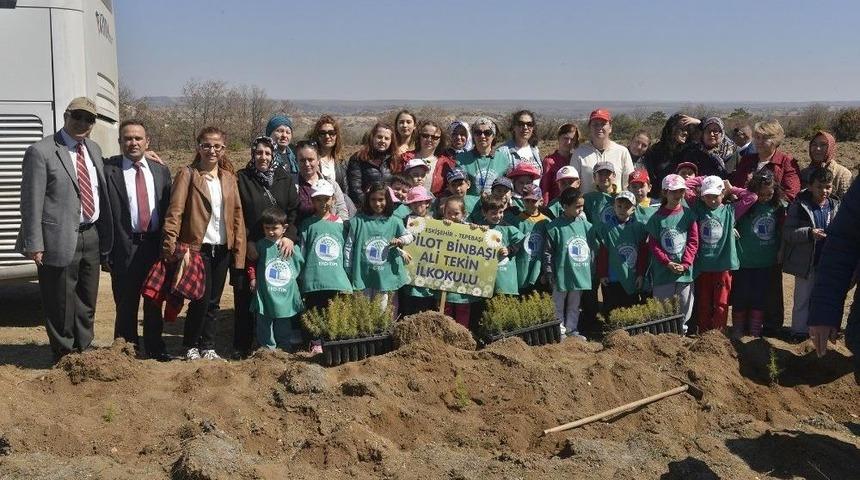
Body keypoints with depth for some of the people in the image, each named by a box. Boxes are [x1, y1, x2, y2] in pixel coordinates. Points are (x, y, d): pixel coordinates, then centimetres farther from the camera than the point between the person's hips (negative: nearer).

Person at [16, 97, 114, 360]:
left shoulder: (94, 149, 11)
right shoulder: (40, 152, -10)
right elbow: (31, 202, -12)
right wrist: (34, 244, -15)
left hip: (92, 237, 7)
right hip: (60, 239, -6)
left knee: (87, 303, 17)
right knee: (61, 306, 5)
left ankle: (84, 352, 31)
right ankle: (65, 357, 21)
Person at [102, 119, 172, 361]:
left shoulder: (161, 171, 10)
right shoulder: (108, 170, -4)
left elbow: (169, 209, 10)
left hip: (156, 246, 4)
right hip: (125, 247, -3)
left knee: (154, 302, 14)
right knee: (126, 304, 5)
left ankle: (155, 348, 27)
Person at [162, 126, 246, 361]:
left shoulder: (229, 178, 12)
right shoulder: (187, 174, -3)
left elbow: (237, 215, 12)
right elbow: (175, 211, -10)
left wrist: (239, 249, 4)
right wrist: (170, 244, -19)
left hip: (222, 249, 5)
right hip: (197, 247, -5)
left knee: (214, 301, 9)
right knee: (202, 298, -7)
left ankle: (208, 347, 19)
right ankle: (190, 346, 11)